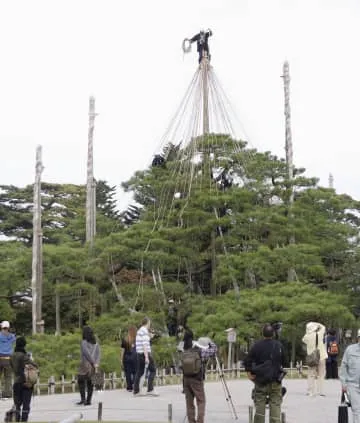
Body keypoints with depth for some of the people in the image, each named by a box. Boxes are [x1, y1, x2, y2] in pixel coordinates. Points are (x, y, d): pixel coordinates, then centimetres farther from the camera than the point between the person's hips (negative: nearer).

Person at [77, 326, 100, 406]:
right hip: (93, 366, 5)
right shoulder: (96, 343, 10)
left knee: (81, 381, 5)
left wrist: (93, 363, -10)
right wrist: (96, 363, -6)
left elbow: (87, 353, -14)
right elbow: (98, 354, 2)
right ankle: (88, 400, 8)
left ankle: (83, 398, -6)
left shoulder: (84, 342, -8)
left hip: (86, 364, -5)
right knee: (90, 383, 10)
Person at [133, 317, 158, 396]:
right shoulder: (145, 331, -12)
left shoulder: (139, 331, 17)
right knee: (152, 370, -3)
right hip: (145, 353, -9)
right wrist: (146, 357, -21)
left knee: (139, 372, 10)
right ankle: (150, 389, -10)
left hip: (139, 354, 9)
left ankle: (136, 391, 10)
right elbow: (145, 344, -18)